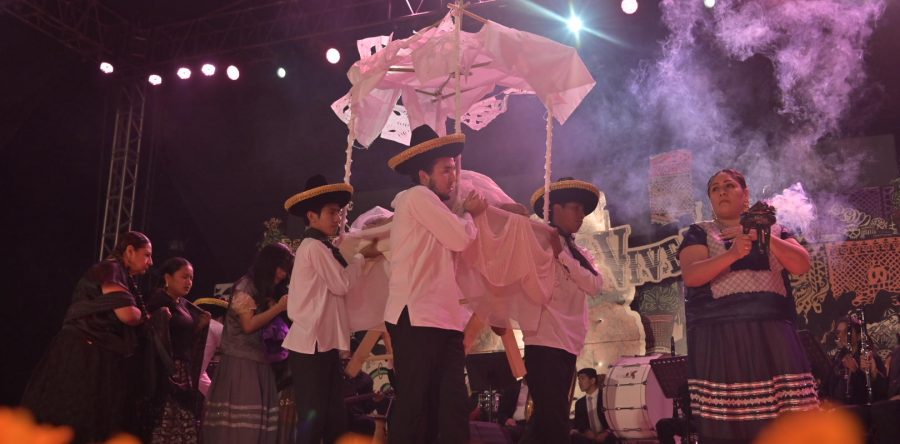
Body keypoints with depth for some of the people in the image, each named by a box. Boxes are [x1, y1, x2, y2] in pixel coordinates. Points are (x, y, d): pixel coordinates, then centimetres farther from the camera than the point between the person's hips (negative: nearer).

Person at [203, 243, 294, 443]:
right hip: (241, 360, -8)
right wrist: (278, 308, -13)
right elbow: (249, 325, -15)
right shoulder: (245, 287, -7)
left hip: (259, 360, 8)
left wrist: (284, 307, 4)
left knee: (257, 419, 3)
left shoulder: (265, 290, 17)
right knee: (241, 420, -9)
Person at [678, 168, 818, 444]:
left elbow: (802, 265, 3)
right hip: (719, 337, -2)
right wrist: (732, 254, -22)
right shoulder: (700, 233, 12)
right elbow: (690, 275, -6)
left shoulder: (774, 229, 19)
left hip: (772, 334, 2)